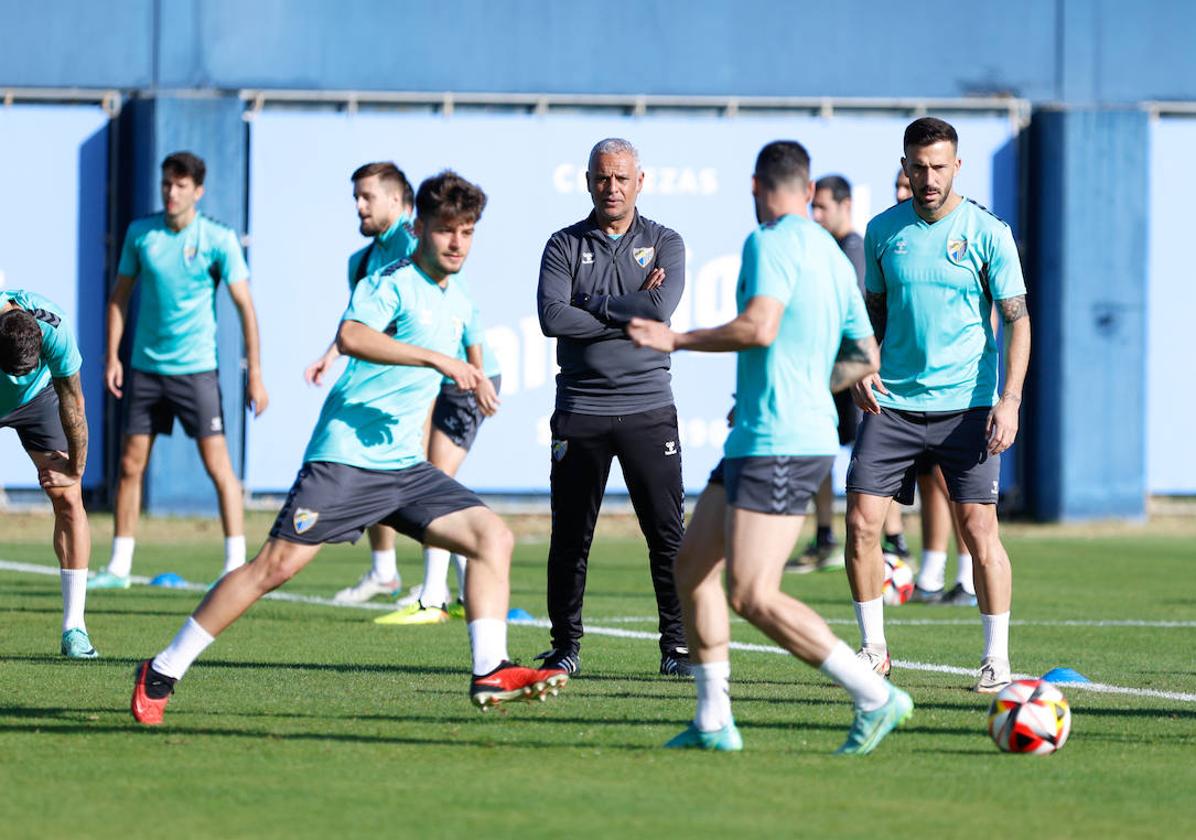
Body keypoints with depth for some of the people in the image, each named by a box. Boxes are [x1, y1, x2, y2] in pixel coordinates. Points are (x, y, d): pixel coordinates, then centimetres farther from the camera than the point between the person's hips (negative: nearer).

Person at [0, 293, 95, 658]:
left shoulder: (54, 329, -36)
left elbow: (73, 404, -21)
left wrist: (75, 468, -10)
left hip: (37, 397, 0)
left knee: (67, 498, -13)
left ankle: (74, 628, -10)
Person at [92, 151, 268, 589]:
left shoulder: (218, 240, -8)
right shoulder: (140, 233, 2)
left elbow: (245, 307, -7)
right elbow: (119, 295, 12)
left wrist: (255, 373, -10)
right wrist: (112, 357, 5)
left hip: (196, 368, -4)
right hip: (145, 367, 4)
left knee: (218, 465, -9)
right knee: (130, 466, 6)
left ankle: (235, 565, -6)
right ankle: (119, 566, 15)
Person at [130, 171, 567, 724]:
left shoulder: (456, 305, 17)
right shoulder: (390, 284, -8)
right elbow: (351, 337, -30)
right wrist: (437, 358, -34)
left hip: (405, 468, 8)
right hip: (346, 457, -8)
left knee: (493, 537, -6)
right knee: (277, 565, -11)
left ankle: (490, 673, -9)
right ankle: (161, 675, -3)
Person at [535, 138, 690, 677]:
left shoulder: (664, 244, 6)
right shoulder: (565, 245, 6)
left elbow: (660, 308, -12)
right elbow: (551, 317, -10)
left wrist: (593, 303, -8)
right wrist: (628, 315, -10)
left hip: (647, 408, -1)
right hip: (579, 410, 1)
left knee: (667, 533, -4)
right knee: (569, 537, 4)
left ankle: (677, 646, 2)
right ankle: (565, 647, 13)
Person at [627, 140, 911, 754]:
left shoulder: (772, 243, -10)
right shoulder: (830, 254, 17)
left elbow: (759, 327, -24)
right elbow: (865, 357, 23)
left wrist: (675, 339, -11)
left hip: (778, 444, -10)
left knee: (752, 596, -13)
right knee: (691, 565, 13)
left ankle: (875, 697, -11)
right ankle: (713, 721, 14)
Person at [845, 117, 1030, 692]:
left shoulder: (987, 233, -4)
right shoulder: (883, 230, 6)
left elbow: (1017, 319, -4)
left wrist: (1010, 401, -13)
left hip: (966, 407, -3)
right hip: (892, 402, 3)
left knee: (978, 530, -5)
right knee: (861, 522, -4)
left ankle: (997, 658, 6)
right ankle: (873, 647, 11)